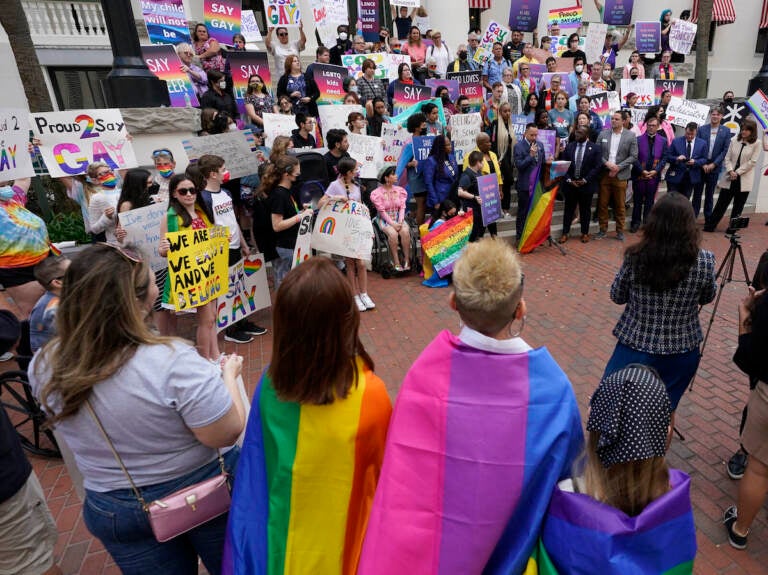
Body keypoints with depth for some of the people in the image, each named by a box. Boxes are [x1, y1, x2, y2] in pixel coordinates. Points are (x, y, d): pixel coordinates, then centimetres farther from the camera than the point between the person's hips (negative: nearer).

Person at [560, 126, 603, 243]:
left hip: (586, 185, -2)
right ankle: (565, 233, 14)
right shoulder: (569, 147, 5)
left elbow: (598, 166, -7)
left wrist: (585, 180, -13)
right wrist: (569, 180, -8)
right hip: (570, 184, 2)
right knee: (568, 209, 7)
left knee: (585, 210, 9)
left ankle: (585, 233, 21)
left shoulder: (595, 148, -3)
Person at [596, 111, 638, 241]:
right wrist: (607, 163, -12)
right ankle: (603, 229, 15)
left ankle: (620, 231, 15)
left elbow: (633, 156, -2)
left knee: (620, 205, 5)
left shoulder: (631, 136, 0)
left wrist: (618, 167, -12)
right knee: (602, 204, 4)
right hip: (604, 174, 2)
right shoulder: (603, 134, 6)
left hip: (620, 176, -2)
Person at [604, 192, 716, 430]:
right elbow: (708, 298, 6)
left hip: (634, 348, -2)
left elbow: (616, 297, -1)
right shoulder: (704, 261, -14)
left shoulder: (635, 257, -16)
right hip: (682, 353, 2)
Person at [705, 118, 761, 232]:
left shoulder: (756, 144, -2)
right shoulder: (734, 140, 4)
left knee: (738, 206, 6)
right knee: (721, 203, 3)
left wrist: (737, 172, -10)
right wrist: (731, 171, -10)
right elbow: (727, 158, 4)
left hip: (744, 180, -1)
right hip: (729, 178, 1)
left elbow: (752, 162, -6)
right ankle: (709, 226, 7)